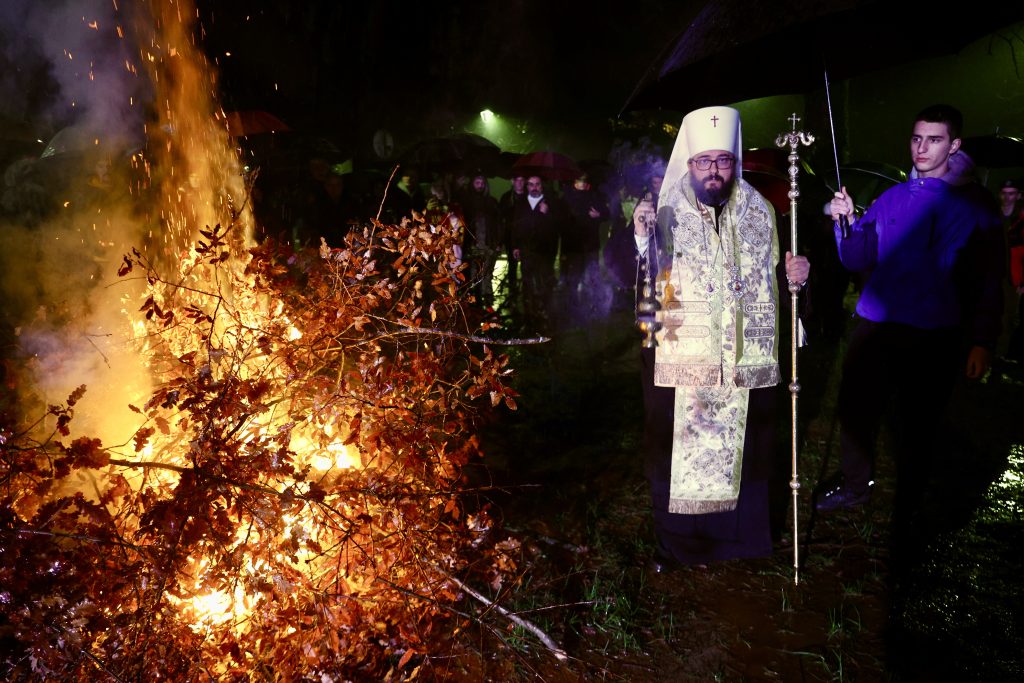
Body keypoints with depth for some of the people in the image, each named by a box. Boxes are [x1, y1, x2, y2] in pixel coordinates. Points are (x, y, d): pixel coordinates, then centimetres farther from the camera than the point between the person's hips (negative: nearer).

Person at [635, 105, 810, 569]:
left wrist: (794, 276, -5)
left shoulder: (760, 214, 5)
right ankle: (675, 544, 25)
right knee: (679, 453, 6)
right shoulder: (665, 215, -5)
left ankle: (737, 538, 34)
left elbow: (772, 281, 16)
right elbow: (640, 286, -14)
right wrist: (641, 240, -30)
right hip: (681, 363, -2)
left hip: (745, 363, 3)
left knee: (741, 453, 14)